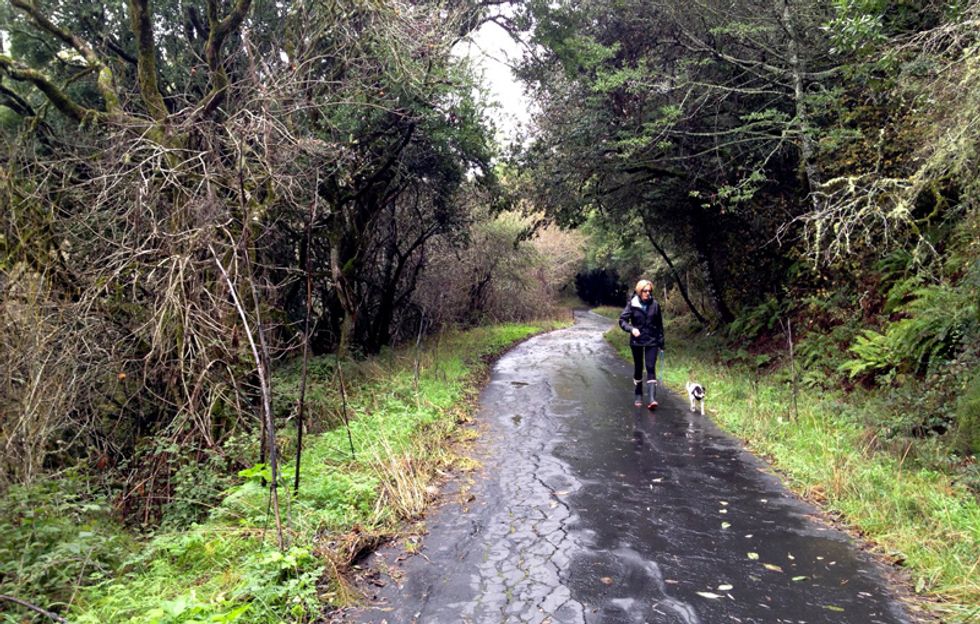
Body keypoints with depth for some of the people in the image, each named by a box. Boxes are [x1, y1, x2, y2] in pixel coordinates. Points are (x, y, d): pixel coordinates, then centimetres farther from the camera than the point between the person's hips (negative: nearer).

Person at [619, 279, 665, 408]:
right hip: (636, 341, 0)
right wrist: (631, 329, -26)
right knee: (638, 368, 11)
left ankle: (652, 399, -15)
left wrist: (661, 342, 5)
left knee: (651, 368, -8)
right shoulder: (632, 304, -7)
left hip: (652, 341, 0)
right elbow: (622, 320, -7)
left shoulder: (655, 305, -3)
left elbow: (659, 325, 4)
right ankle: (638, 396, 25)